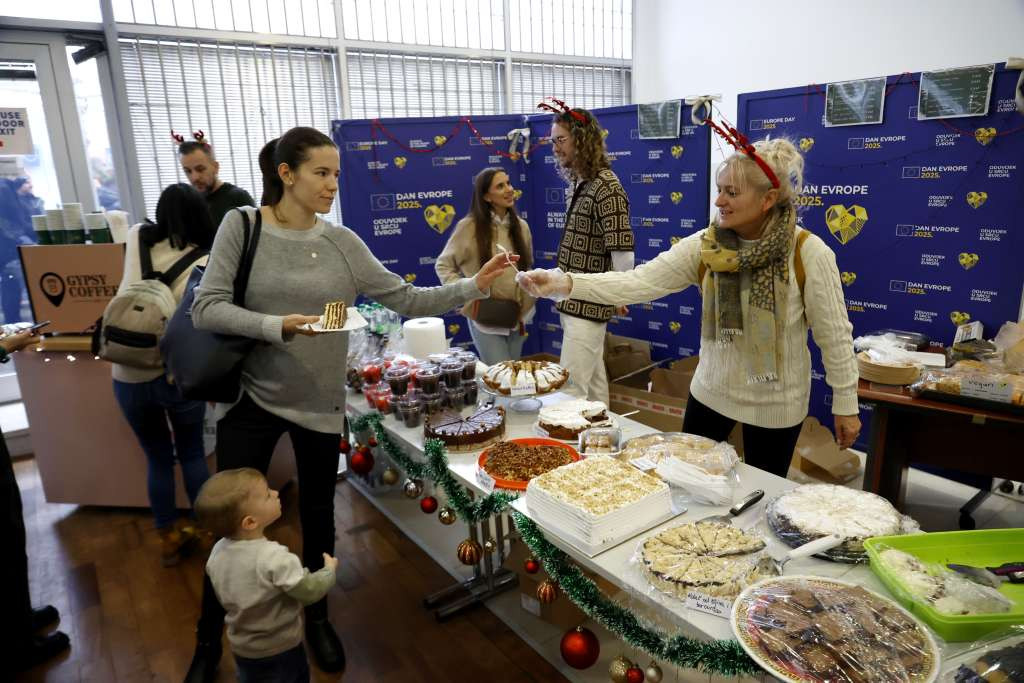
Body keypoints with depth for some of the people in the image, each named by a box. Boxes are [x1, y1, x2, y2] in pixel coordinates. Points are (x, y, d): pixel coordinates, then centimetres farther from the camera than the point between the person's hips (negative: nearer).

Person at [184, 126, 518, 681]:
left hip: (320, 405, 2)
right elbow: (206, 309, -13)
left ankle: (317, 618, 40)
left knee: (318, 513, 15)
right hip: (251, 398, -2)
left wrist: (474, 286, -13)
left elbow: (406, 299, -3)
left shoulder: (343, 243, -2)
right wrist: (277, 326, -27)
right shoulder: (242, 225, -7)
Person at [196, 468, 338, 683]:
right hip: (281, 648, -5)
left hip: (242, 646, 5)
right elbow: (310, 591, -26)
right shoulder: (274, 558, -35)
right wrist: (329, 570, -8)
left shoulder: (217, 552, -14)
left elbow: (223, 596, 2)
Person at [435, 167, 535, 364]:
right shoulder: (469, 227, -9)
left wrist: (526, 309, 8)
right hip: (485, 319, -5)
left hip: (515, 318, 5)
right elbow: (443, 266, -2)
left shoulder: (521, 226, 5)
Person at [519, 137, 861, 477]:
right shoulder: (704, 245, -11)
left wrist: (846, 405, -5)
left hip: (776, 403, -3)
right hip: (711, 390, 3)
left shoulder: (809, 254, -19)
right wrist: (565, 283, -33)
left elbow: (835, 335, -11)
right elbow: (639, 281, -20)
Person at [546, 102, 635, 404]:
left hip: (587, 304, -9)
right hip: (576, 301, 9)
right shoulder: (581, 183, 12)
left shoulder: (605, 187, -17)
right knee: (593, 378, 18)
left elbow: (622, 252, -22)